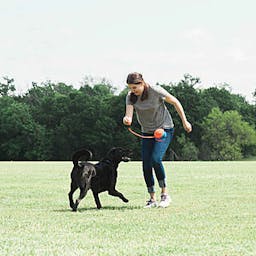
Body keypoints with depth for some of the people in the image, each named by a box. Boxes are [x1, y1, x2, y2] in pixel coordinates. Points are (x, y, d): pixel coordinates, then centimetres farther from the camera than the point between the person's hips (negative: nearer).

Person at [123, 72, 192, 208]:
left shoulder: (156, 91, -19)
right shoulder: (131, 97, -8)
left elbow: (175, 102, -6)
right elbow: (129, 114, -22)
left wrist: (184, 121, -2)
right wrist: (126, 120, -47)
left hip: (164, 129, -5)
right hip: (147, 133, 5)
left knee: (155, 159, -23)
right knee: (146, 165, -3)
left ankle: (165, 194, -11)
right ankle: (152, 199, 9)